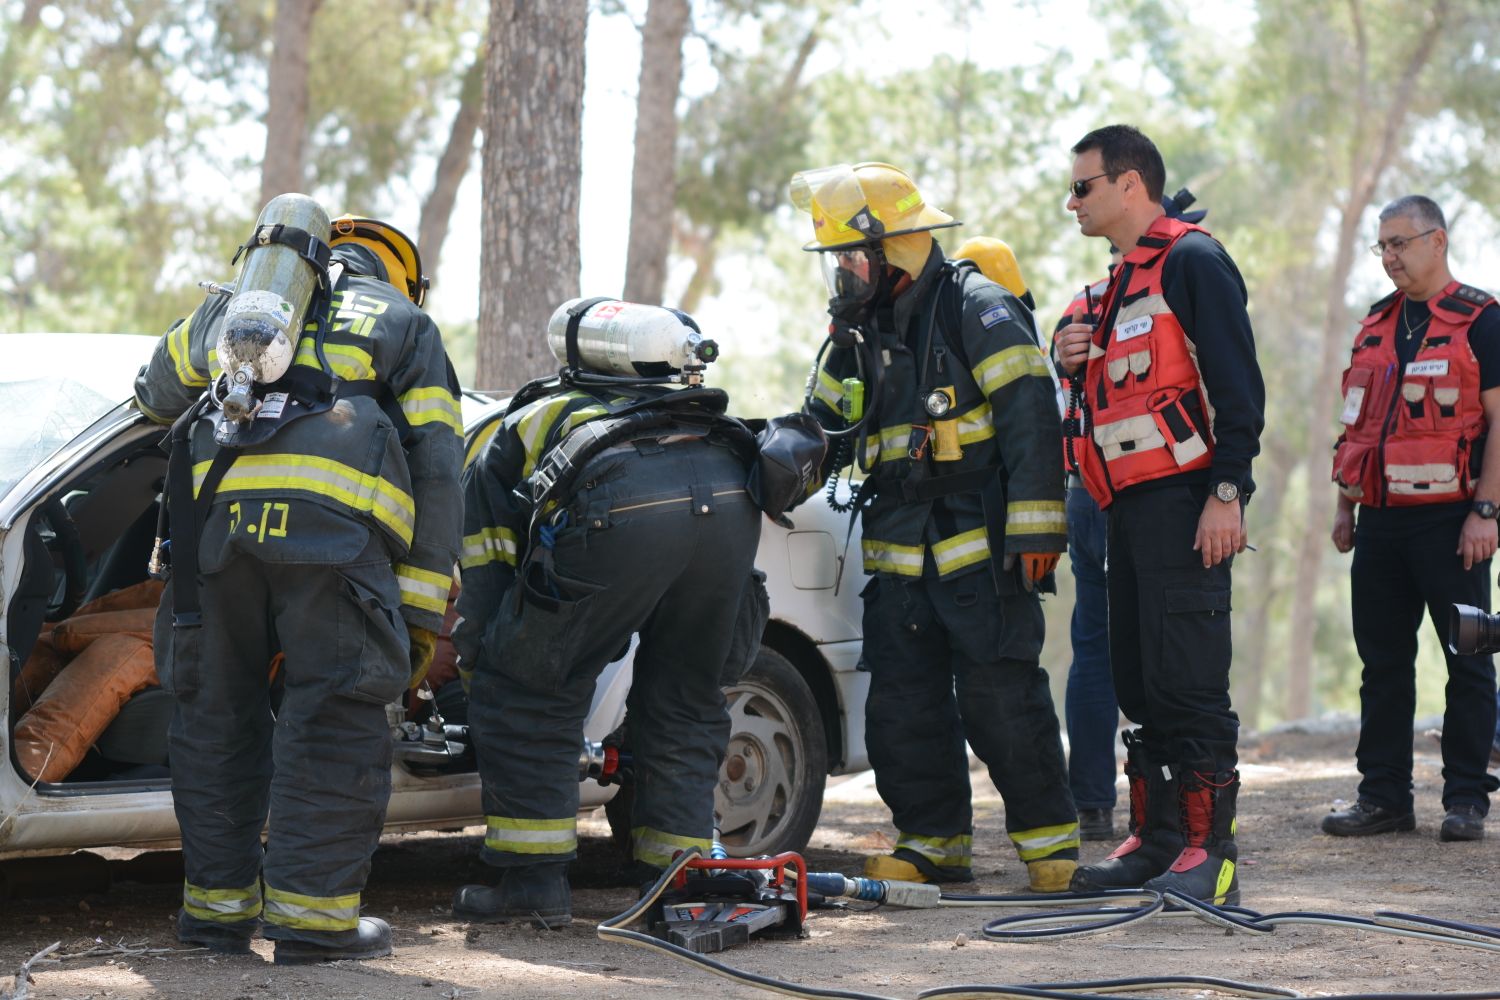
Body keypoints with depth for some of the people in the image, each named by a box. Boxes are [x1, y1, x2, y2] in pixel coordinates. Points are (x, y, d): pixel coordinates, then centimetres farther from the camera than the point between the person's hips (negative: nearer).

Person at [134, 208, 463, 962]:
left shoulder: (229, 308, 31)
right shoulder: (404, 325, 22)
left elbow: (156, 393, 48)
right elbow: (436, 473, 13)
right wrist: (422, 609, 12)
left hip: (217, 511, 3)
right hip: (335, 523, -3)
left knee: (217, 711, 13)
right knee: (336, 717, 1)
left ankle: (217, 903, 18)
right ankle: (312, 911, -2)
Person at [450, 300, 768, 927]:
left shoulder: (494, 458, 32)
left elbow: (483, 592, 27)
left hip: (621, 505, -6)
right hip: (728, 491, 6)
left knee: (525, 690, 12)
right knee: (683, 703, 23)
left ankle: (535, 880, 12)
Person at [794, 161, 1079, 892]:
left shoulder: (974, 308, -8)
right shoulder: (861, 334, 17)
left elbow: (1030, 418, -14)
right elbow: (825, 427, 25)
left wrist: (1034, 527, -18)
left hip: (980, 550, -8)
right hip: (900, 555, 8)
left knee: (1002, 697, -9)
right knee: (902, 706, 5)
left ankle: (1049, 839, 0)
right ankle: (934, 841, 13)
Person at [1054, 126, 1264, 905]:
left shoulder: (1192, 261, -7)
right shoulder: (1124, 282, 23)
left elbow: (1237, 384, -14)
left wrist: (1227, 491, -21)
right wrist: (1077, 359, 8)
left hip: (1184, 502, -10)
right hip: (1130, 505, 10)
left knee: (1189, 680, -11)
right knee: (1140, 682, 10)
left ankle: (1209, 852, -10)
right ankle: (1155, 839, 16)